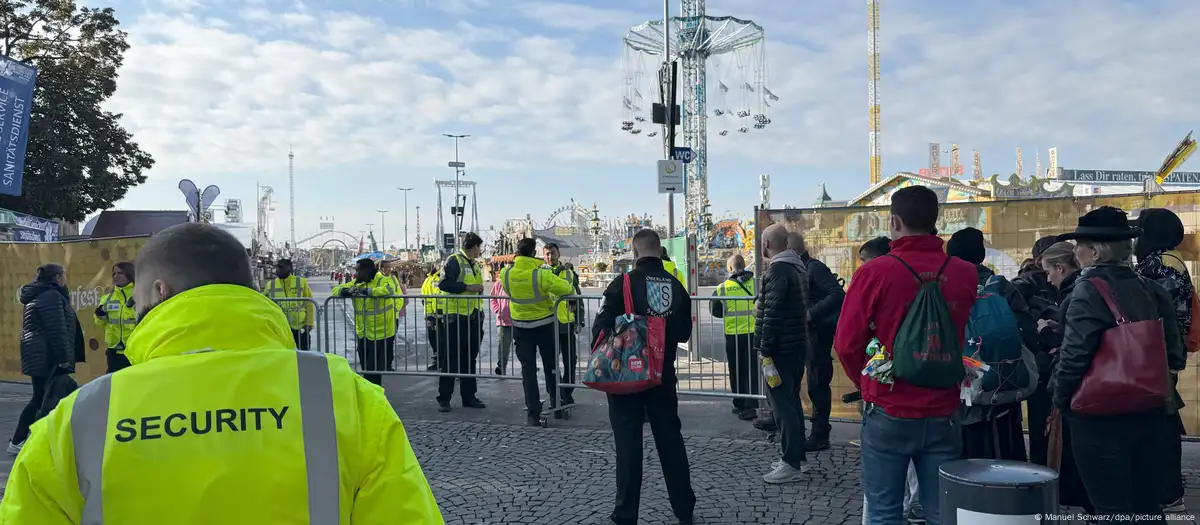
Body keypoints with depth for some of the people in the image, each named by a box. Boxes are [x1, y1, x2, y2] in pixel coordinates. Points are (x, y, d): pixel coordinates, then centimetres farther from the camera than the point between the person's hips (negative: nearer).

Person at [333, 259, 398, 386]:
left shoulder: (383, 280, -11)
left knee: (375, 372, -3)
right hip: (362, 335, 7)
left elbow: (389, 290, -34)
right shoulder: (355, 283, 9)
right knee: (366, 371, 18)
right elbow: (335, 290, 7)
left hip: (381, 335, -7)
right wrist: (345, 292, -16)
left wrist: (366, 291, -33)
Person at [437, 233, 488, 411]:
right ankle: (444, 398, 0)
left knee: (470, 359, 11)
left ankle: (469, 396, 18)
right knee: (451, 359, -5)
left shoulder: (476, 265, 17)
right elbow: (444, 284, -17)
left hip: (474, 317, 8)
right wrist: (467, 287, -21)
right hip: (456, 317, -8)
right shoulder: (454, 261, -8)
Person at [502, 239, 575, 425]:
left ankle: (533, 413, 3)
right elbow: (566, 288, -21)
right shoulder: (541, 274, -22)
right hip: (545, 325, -2)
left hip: (521, 327, 2)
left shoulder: (505, 274, -11)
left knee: (528, 369, 6)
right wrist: (571, 288, 2)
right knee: (551, 367, 15)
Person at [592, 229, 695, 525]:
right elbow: (685, 332, 9)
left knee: (628, 442, 3)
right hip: (664, 374, 4)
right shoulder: (676, 285, 1)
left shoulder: (624, 283, -13)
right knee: (670, 438, 14)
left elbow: (602, 326, -15)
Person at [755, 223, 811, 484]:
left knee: (782, 404, -6)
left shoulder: (777, 270, -17)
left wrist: (765, 351, -20)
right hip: (797, 345, 10)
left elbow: (773, 314, -22)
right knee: (792, 401, 16)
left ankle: (791, 464, -4)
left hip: (780, 348, -10)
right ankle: (798, 456, 23)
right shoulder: (798, 267, 14)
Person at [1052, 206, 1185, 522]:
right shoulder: (1153, 291, 7)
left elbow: (1075, 355, -18)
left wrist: (1059, 399, -3)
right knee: (1148, 509, 16)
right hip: (1153, 415, 7)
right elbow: (1175, 354, 10)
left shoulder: (1090, 289, -14)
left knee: (1113, 510, 2)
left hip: (1102, 417, -7)